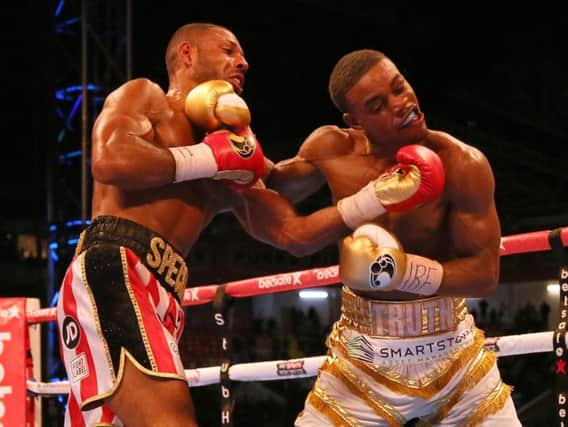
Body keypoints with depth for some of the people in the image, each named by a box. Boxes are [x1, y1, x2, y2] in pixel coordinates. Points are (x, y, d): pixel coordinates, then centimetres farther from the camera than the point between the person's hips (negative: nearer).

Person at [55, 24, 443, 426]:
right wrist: (211, 158, 0)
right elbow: (109, 161, -10)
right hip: (113, 272, -8)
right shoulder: (142, 96, 12)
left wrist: (379, 197, 12)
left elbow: (293, 234, 23)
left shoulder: (233, 172, 30)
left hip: (162, 297, 8)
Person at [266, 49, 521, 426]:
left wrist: (404, 271, -29)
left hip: (451, 351, -2)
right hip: (363, 355, 2)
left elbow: (485, 274, -16)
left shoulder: (461, 165, -17)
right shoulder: (332, 151, -6)